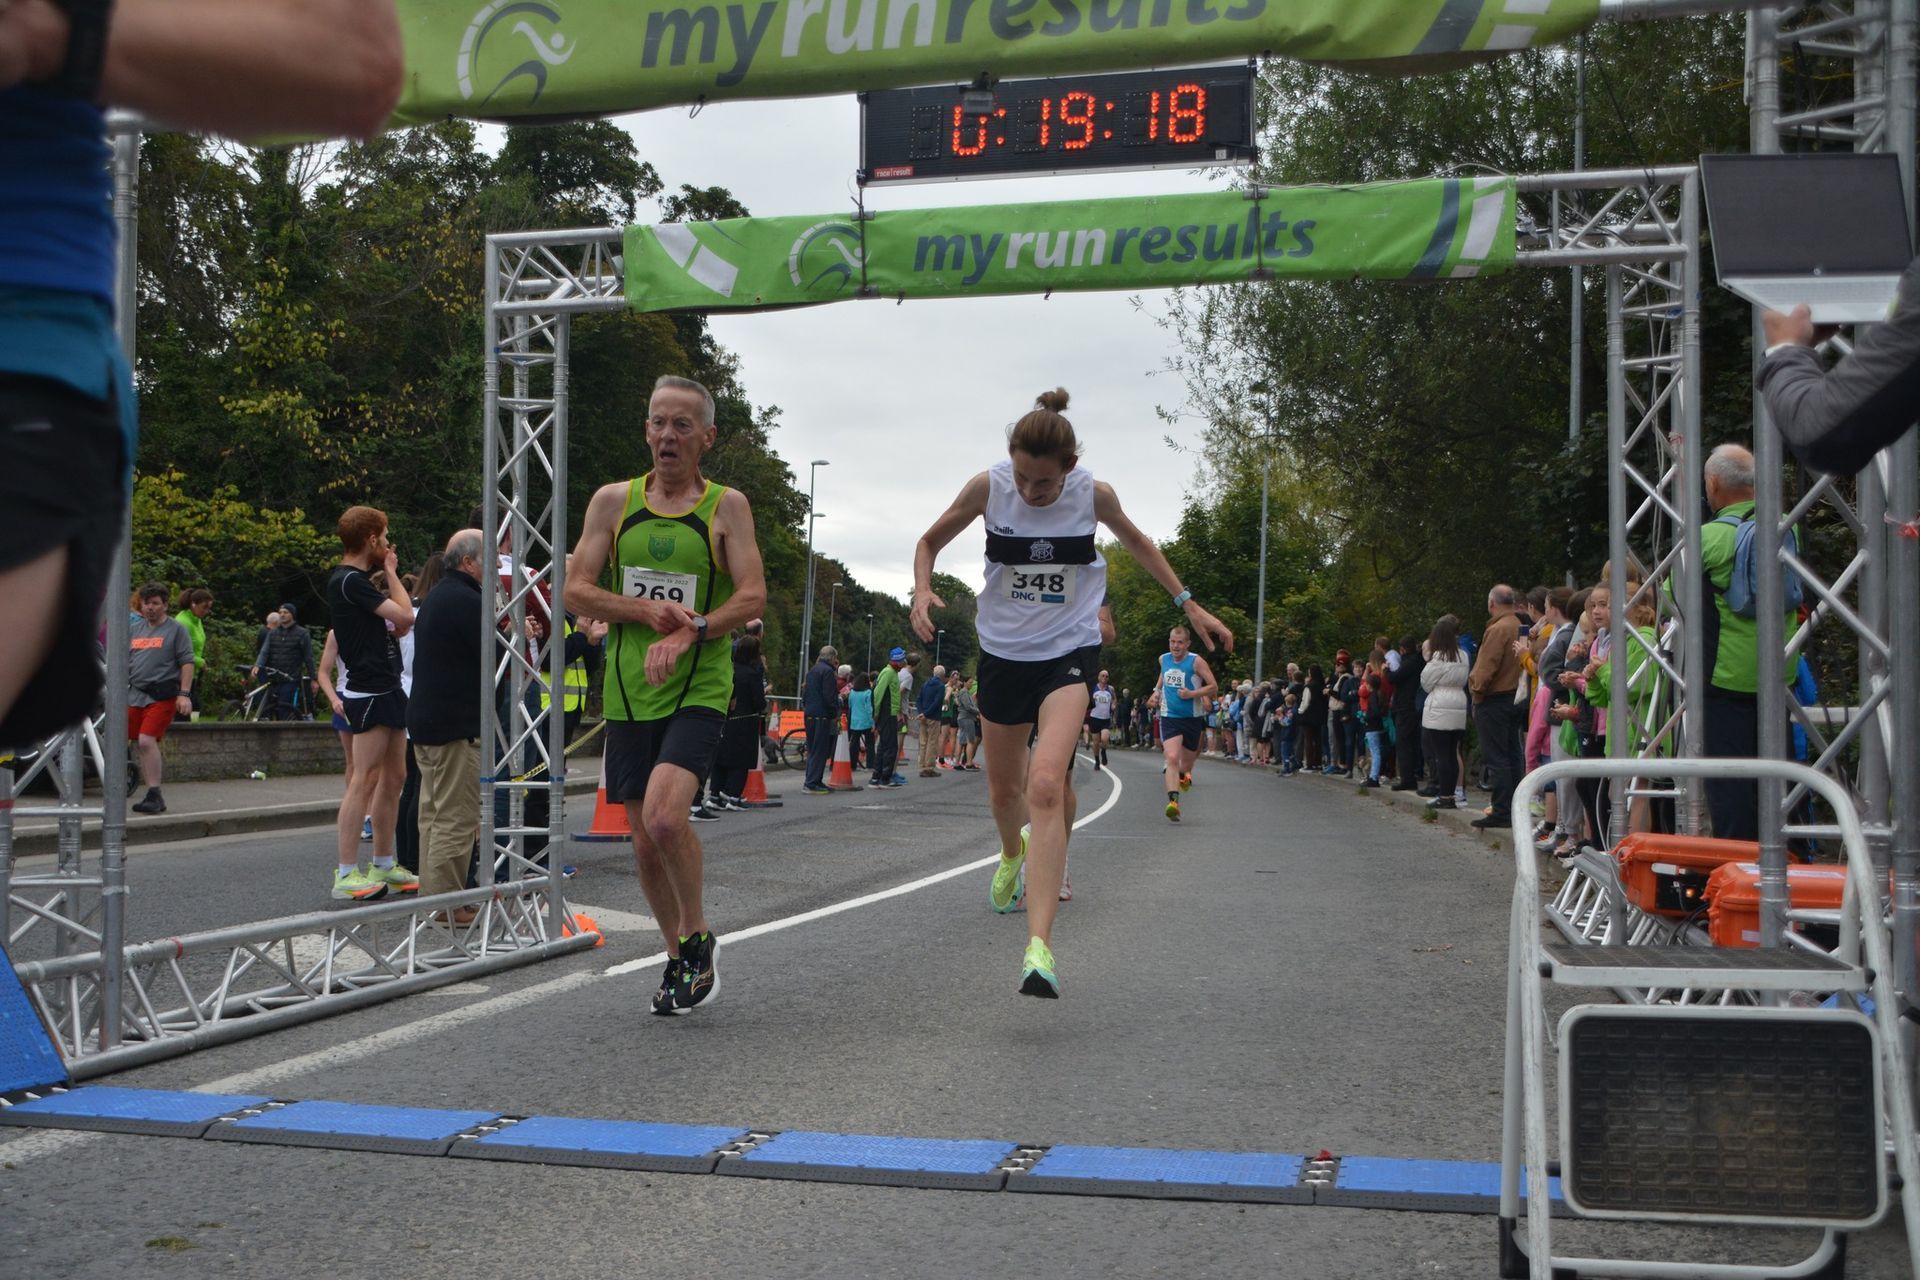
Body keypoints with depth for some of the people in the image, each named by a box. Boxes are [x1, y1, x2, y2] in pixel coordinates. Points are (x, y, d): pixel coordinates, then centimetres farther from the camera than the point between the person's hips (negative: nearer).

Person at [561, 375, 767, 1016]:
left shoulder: (726, 506, 0)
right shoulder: (614, 501, 6)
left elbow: (752, 597, -7)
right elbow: (576, 591, 2)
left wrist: (688, 633, -22)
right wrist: (647, 611, -14)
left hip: (699, 691, -3)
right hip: (627, 693, 4)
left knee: (664, 813, -23)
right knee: (645, 839, 8)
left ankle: (699, 939, 0)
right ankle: (679, 958, 28)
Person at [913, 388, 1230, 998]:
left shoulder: (1094, 494, -11)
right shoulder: (987, 486, -11)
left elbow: (1137, 542, 12)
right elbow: (930, 541, 5)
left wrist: (1189, 605, 13)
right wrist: (923, 590, -16)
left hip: (1069, 654, -2)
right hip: (1003, 652, 2)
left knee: (1045, 786, -22)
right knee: (1004, 792, 15)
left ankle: (1039, 946, -28)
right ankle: (1014, 852, 54)